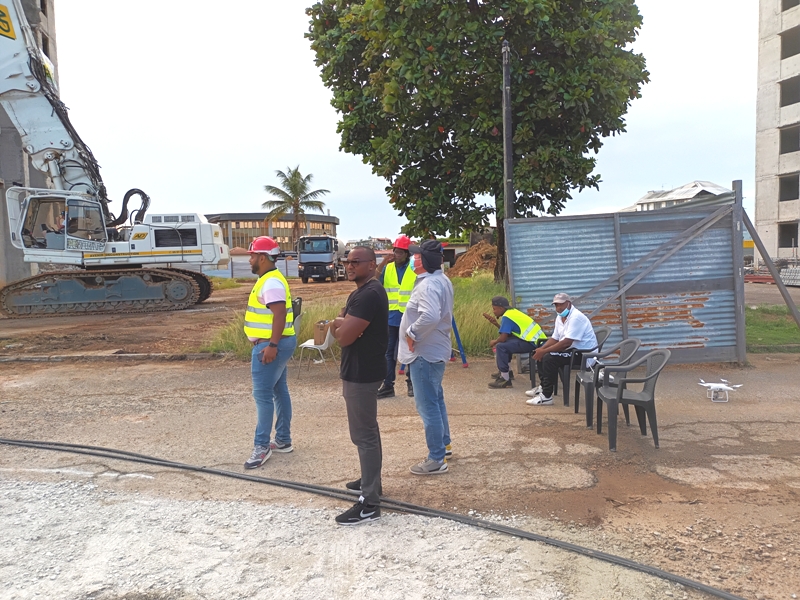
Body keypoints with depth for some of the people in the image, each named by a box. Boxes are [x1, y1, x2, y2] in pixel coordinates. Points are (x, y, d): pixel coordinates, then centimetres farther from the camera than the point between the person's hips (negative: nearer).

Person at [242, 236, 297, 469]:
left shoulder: (271, 282, -18)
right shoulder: (270, 280, 16)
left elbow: (280, 314, -26)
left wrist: (272, 345, -29)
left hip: (270, 345, -11)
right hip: (275, 344, 11)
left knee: (263, 394, -7)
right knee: (279, 391, 14)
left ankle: (262, 446, -2)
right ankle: (283, 440, 21)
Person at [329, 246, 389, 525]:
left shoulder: (369, 294, -21)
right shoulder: (361, 292, 14)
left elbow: (344, 336, -27)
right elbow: (340, 328, 13)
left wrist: (339, 325, -5)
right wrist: (343, 325, -10)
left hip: (361, 373, -11)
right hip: (360, 370, 11)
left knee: (364, 435, -7)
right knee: (367, 430, 21)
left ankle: (370, 504, -2)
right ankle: (370, 480, 37)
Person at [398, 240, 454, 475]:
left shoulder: (427, 286, -23)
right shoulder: (442, 280, 10)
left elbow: (430, 316, -39)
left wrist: (411, 332, -24)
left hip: (424, 353, -11)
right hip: (436, 349, 11)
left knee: (428, 405, -4)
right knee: (436, 399, 23)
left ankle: (437, 459, 4)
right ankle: (443, 444, 38)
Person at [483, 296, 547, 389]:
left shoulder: (507, 317, -12)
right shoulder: (512, 311, 16)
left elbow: (503, 337, -17)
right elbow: (506, 332, 19)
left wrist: (494, 342, 3)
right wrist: (495, 324, 11)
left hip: (532, 343, -11)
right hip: (535, 339, 11)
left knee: (501, 346, -18)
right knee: (505, 342, 23)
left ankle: (505, 379, -15)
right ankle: (506, 371, 32)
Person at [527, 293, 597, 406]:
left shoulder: (576, 317, -23)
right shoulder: (560, 317, 8)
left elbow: (566, 342, -30)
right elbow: (555, 338, 10)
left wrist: (544, 351, -27)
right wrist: (541, 349, -9)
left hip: (583, 353, -10)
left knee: (549, 358, -25)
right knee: (541, 355, 7)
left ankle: (546, 396, -20)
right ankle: (544, 387, 17)